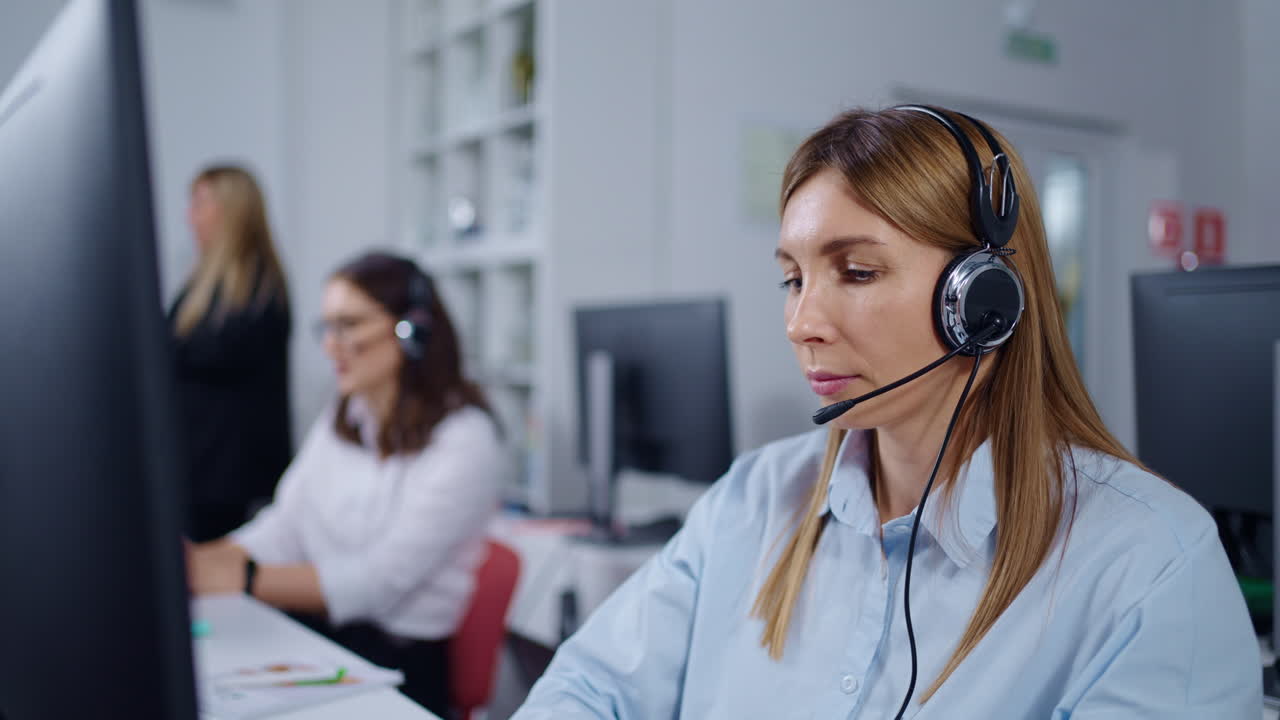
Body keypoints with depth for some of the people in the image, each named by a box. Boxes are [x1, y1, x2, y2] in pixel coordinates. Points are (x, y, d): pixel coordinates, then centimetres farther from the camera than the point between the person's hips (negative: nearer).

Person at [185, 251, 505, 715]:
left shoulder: (464, 438, -10)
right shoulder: (338, 424, 14)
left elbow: (377, 582, -16)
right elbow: (280, 533, 6)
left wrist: (237, 578, -19)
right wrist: (192, 562, -12)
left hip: (396, 660, -6)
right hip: (308, 638, 6)